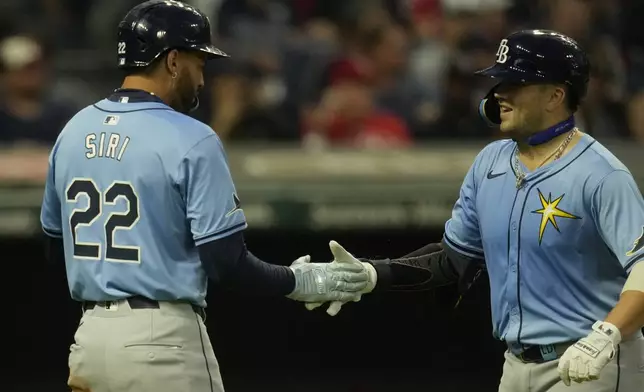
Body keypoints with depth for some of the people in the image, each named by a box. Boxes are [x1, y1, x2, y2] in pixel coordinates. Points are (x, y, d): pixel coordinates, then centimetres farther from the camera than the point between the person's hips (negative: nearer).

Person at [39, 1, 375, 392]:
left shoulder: (72, 132, 8)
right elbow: (226, 263, -14)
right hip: (163, 340, -6)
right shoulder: (191, 140, -12)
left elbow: (56, 246, 17)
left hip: (88, 337, 7)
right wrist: (300, 282, 1)